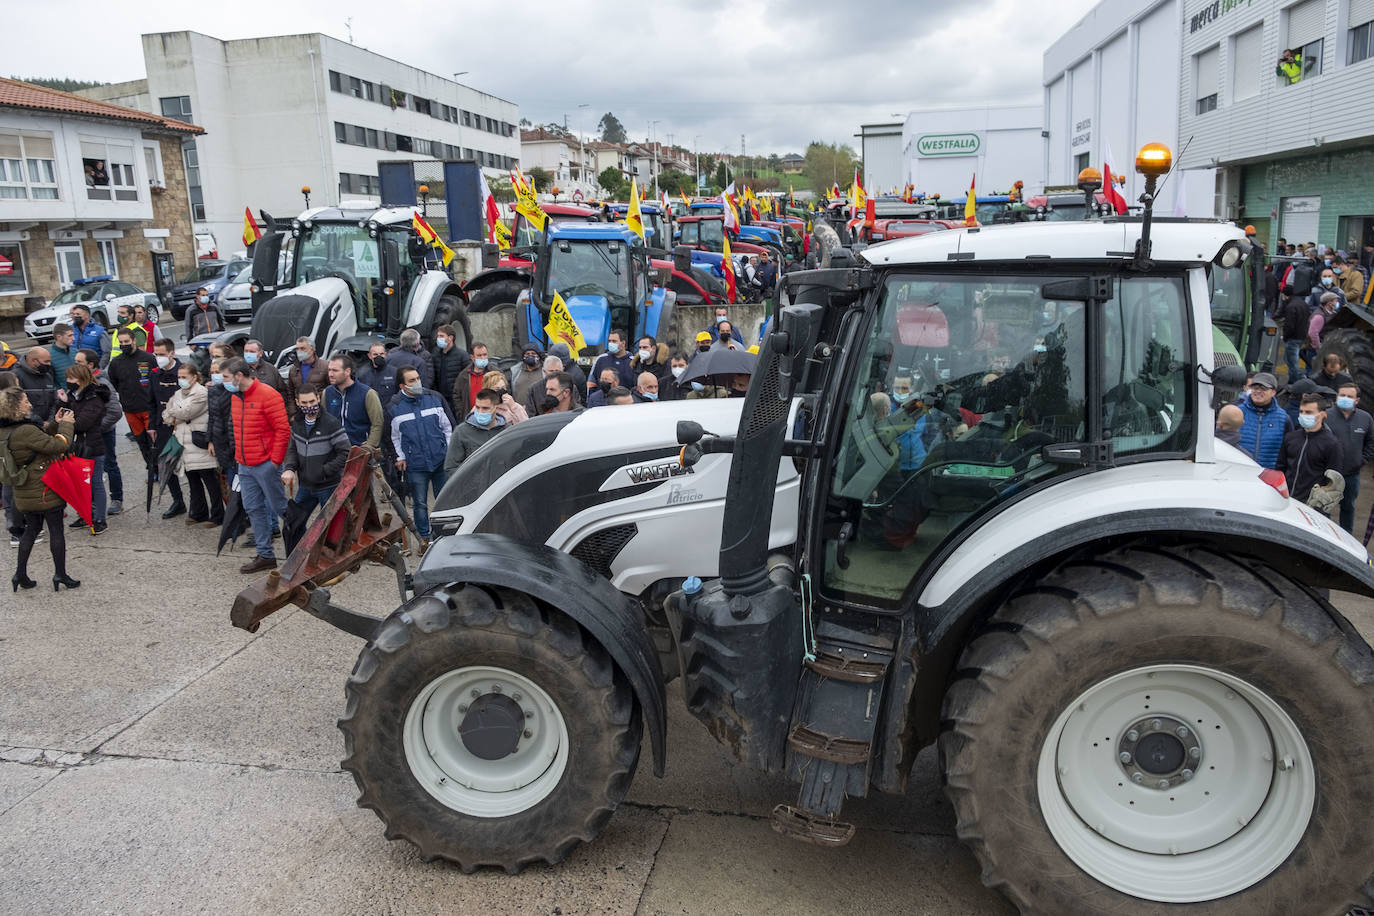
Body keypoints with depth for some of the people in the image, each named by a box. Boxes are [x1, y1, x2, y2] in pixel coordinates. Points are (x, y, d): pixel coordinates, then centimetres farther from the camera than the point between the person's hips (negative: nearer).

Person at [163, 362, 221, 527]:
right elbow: (167, 415, 18)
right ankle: (199, 513, 25)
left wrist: (172, 414, 3)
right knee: (192, 481, 14)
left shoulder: (201, 393, -10)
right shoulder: (178, 394, 16)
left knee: (210, 481, -3)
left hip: (200, 445, -8)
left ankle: (217, 516, 3)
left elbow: (186, 412, -15)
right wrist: (175, 422, -2)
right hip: (184, 444, 8)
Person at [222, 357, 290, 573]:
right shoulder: (235, 397, 12)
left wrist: (275, 460, -16)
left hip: (265, 464, -8)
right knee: (253, 509, 10)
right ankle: (265, 555, 18)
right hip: (244, 465, 8)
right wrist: (239, 456, 14)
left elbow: (283, 429, -16)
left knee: (280, 507, -1)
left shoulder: (267, 395, -14)